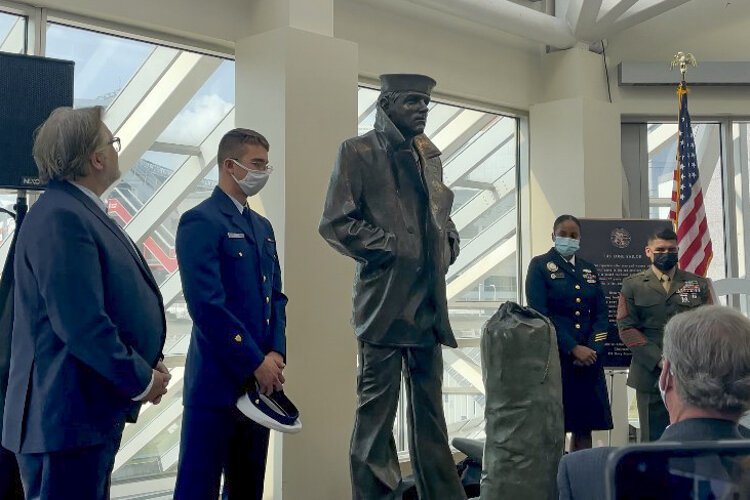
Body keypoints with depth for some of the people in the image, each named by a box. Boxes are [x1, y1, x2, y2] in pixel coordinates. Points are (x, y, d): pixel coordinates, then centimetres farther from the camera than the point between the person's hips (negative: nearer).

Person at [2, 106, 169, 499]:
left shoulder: (82, 210, 12)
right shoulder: (60, 217, -19)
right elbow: (81, 323, -26)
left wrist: (150, 363, 5)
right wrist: (142, 379, -14)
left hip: (94, 411, 10)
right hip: (67, 417, -10)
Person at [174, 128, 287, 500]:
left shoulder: (262, 226, 16)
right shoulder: (200, 221, -10)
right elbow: (207, 305, -18)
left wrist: (275, 354, -1)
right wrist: (256, 362, -15)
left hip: (259, 380, 8)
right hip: (218, 379, -8)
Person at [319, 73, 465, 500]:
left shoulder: (430, 154, 17)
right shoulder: (358, 151, -2)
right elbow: (336, 222, -8)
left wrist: (449, 247, 7)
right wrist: (389, 249, -11)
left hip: (429, 302, 7)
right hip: (384, 301, -6)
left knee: (430, 411, 13)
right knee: (377, 412, -1)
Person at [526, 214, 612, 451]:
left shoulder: (589, 269, 17)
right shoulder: (540, 265, 1)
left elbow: (601, 314, 11)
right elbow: (540, 315, -9)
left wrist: (593, 349, -6)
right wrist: (573, 349, -14)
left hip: (588, 360, 5)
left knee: (584, 427, 5)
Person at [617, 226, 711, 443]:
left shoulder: (698, 284, 11)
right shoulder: (633, 285, 7)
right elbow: (626, 328, -1)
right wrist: (660, 360, -11)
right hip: (650, 374, -1)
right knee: (653, 439, 3)